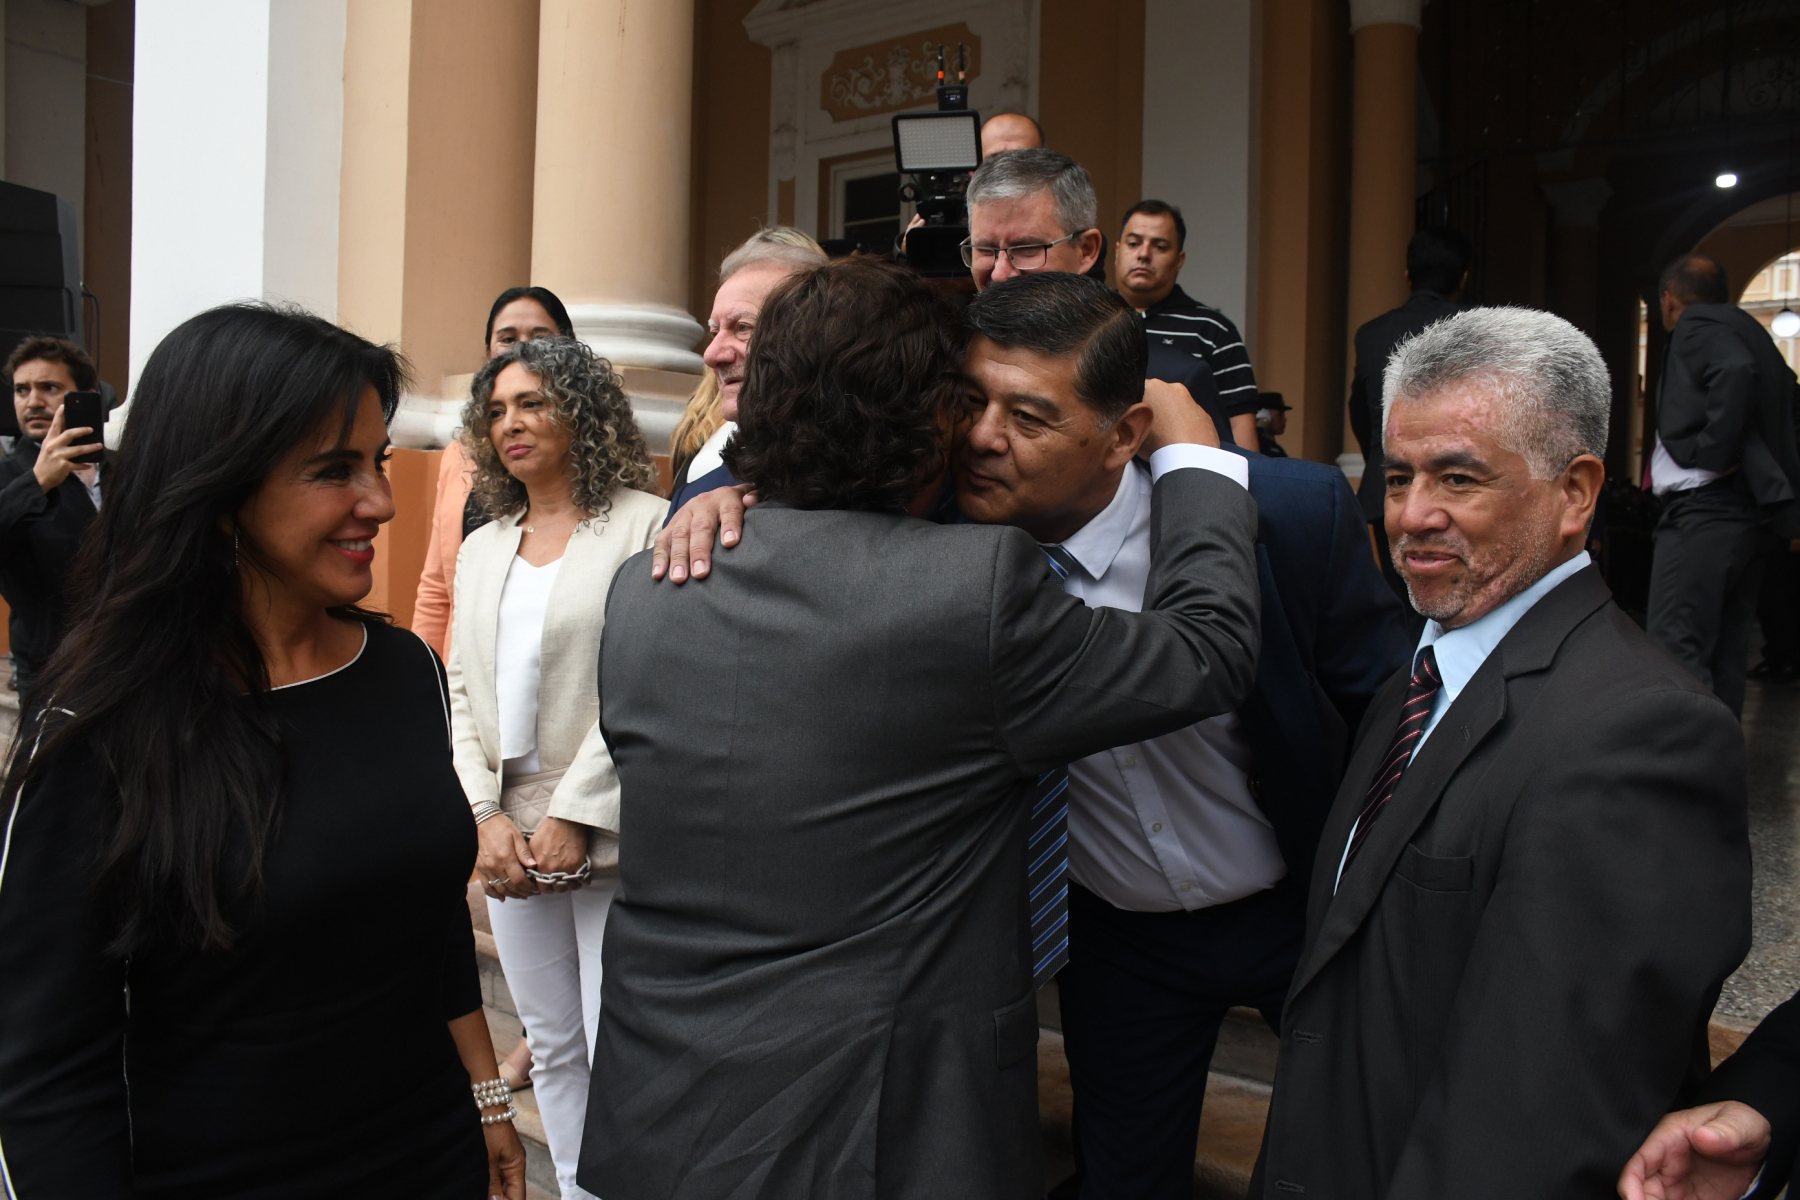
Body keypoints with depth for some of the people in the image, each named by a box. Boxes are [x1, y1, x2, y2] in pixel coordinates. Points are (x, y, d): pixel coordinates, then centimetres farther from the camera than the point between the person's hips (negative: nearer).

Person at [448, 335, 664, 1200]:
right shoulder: (480, 551, 14)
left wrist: (575, 816, -14)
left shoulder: (644, 525, -7)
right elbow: (462, 695, 11)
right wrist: (488, 816, -2)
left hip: (612, 838, -6)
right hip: (510, 836, 6)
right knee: (553, 1048, 16)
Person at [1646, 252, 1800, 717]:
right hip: (1747, 510, 10)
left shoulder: (1697, 327, -5)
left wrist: (1713, 454, -18)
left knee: (1675, 647, -13)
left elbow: (1735, 371, -24)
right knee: (1724, 650, 11)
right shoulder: (1746, 331, 21)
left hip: (1704, 509, -10)